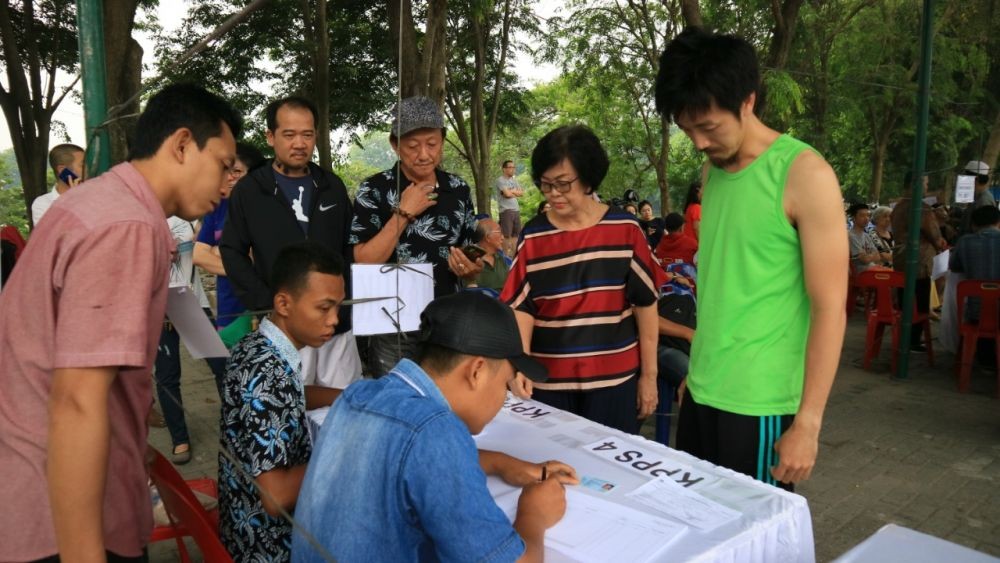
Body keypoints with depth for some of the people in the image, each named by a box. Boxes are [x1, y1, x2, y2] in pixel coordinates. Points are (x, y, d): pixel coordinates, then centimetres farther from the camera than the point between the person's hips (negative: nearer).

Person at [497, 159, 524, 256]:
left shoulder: (514, 180, 18)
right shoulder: (500, 180, -6)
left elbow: (522, 193, 9)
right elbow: (507, 194, -17)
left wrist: (512, 191, -5)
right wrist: (516, 193, 1)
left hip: (516, 210, 7)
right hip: (506, 211, -7)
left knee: (516, 233, 8)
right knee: (506, 235, -6)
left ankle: (513, 254, 15)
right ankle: (505, 255, -1)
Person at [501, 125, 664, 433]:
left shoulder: (624, 229, -4)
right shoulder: (534, 236, 0)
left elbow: (646, 302, 1)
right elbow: (522, 305, 0)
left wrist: (649, 375, 2)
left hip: (614, 379, -1)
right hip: (549, 380, 1)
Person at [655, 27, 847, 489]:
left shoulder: (805, 175, -12)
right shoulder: (712, 171, 7)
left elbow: (830, 309, -13)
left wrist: (807, 421, -14)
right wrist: (697, 366, 16)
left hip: (760, 401, -6)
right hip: (702, 390, 6)